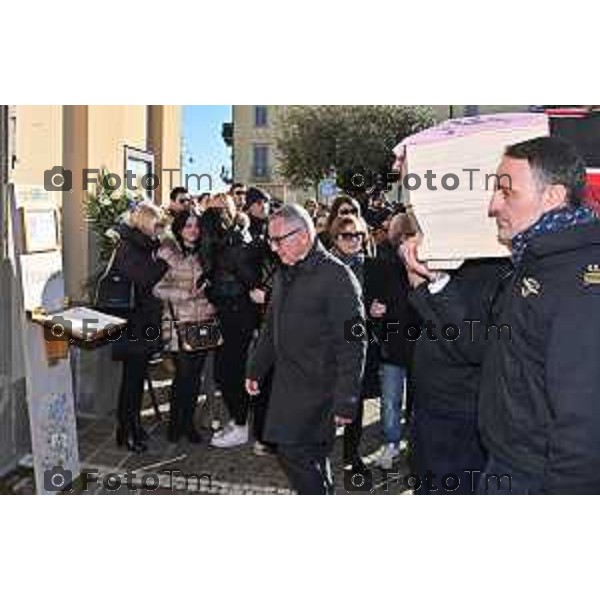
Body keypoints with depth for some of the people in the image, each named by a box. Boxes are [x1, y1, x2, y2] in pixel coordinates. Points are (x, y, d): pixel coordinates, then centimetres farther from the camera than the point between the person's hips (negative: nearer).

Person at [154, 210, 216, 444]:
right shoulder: (167, 252, -4)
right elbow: (158, 288, -10)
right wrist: (186, 294, -16)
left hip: (203, 322, 5)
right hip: (180, 324, -5)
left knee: (196, 374, 7)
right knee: (183, 374, -3)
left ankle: (188, 422, 21)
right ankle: (175, 423, 17)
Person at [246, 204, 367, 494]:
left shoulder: (336, 276, -14)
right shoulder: (285, 274, 13)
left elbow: (352, 344, -16)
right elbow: (271, 327, 24)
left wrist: (345, 401, -18)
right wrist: (256, 369, 22)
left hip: (318, 388, -8)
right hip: (287, 384, 8)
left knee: (296, 454, -9)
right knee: (311, 456, 14)